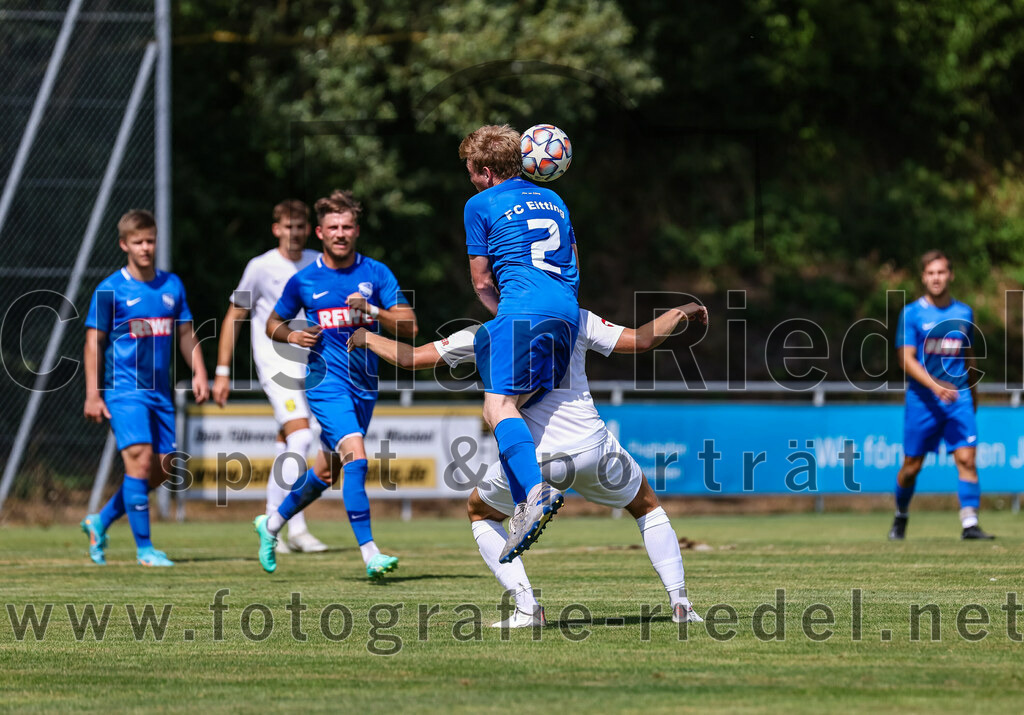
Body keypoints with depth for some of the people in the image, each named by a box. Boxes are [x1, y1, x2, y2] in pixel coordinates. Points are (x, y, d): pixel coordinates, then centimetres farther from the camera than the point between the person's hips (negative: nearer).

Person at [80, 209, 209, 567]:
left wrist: (199, 373, 6)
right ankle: (144, 548, -9)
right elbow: (94, 342, -3)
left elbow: (185, 334, 17)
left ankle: (101, 521, 24)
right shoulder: (110, 290, -5)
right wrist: (92, 394, -7)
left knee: (160, 470, 5)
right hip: (123, 390, -6)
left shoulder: (172, 285, 8)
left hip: (159, 392, 6)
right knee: (140, 459, -17)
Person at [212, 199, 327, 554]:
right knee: (300, 437, -20)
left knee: (286, 448, 8)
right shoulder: (261, 267, -3)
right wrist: (222, 371, 0)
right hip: (275, 362, -5)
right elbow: (233, 317, 3)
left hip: (310, 364, 5)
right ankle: (296, 528, -20)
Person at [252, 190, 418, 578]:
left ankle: (271, 524, 39)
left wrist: (371, 309, -20)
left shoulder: (376, 273, 2)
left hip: (364, 383, 4)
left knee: (326, 473, 15)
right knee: (356, 458, -22)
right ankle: (370, 555, -24)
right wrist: (291, 336, -7)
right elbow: (273, 323, 15)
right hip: (327, 381, -4)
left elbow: (409, 325, -4)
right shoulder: (304, 280, 1)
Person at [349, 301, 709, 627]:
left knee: (481, 513, 27)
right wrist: (679, 313, 22)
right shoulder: (576, 320, 7)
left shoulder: (486, 334, 8)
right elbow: (640, 341, 4)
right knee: (648, 508, 27)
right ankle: (679, 603, 15)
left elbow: (408, 357, 12)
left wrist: (368, 338, 30)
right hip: (592, 449, 1)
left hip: (528, 458, -1)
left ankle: (526, 607, 9)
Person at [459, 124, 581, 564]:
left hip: (523, 309, -7)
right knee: (511, 407, 8)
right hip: (567, 314, 7)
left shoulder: (481, 206, 9)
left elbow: (482, 283, 12)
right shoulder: (552, 200, 28)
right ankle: (524, 510, -6)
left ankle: (535, 490, -40)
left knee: (499, 405, -16)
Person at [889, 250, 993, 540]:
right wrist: (935, 386, -23)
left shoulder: (964, 313, 8)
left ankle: (969, 524, -16)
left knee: (966, 458, -13)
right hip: (922, 397, -2)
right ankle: (901, 516, 29)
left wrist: (972, 391, 27)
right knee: (912, 465, 5)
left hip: (959, 397, 2)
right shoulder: (912, 313, -3)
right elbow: (906, 358, -11)